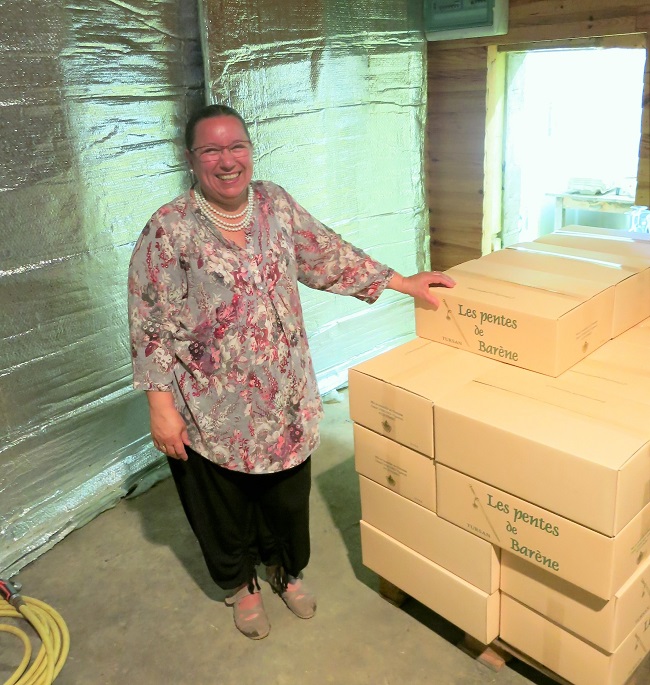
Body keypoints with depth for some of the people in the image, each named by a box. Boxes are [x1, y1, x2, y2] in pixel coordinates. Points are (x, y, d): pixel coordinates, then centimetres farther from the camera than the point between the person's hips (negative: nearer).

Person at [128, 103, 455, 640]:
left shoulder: (276, 204, -2)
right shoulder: (169, 229, -16)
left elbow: (329, 257, 7)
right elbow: (152, 326, -14)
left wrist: (405, 283, 6)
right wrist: (162, 407, -15)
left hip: (284, 397, 4)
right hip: (213, 409, -3)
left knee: (288, 493, 20)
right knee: (223, 502, 18)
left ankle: (287, 570, 50)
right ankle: (240, 585, 47)